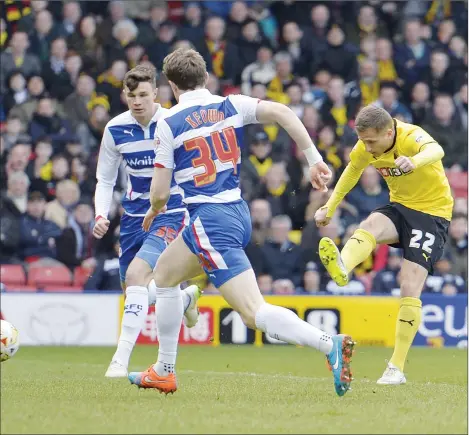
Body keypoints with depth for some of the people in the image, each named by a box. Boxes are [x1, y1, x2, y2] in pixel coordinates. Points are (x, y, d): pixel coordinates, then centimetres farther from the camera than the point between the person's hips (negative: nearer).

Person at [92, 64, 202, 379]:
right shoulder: (115, 129, -3)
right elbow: (105, 180, 9)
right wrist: (101, 216, -6)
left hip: (171, 212, -5)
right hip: (134, 215, 6)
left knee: (136, 274, -26)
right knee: (132, 291, 12)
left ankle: (121, 359, -25)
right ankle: (186, 298, 46)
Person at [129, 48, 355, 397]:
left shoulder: (168, 124, -6)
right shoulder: (230, 106, 6)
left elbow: (160, 193, -4)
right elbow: (283, 112, -9)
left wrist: (153, 212, 19)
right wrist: (315, 160, -6)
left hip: (210, 221, -8)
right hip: (238, 213, 8)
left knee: (255, 313, -10)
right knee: (164, 275, 26)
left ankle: (331, 345, -27)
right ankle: (164, 372, 30)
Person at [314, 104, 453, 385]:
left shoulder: (411, 137, -26)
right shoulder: (366, 146, -7)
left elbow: (436, 151, -51)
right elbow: (353, 170, 16)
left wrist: (414, 161, -73)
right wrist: (330, 207, 16)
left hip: (433, 212, -5)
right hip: (400, 206, 5)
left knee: (411, 290, -14)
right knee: (367, 229, -31)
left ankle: (397, 368, -8)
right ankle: (341, 268, -61)